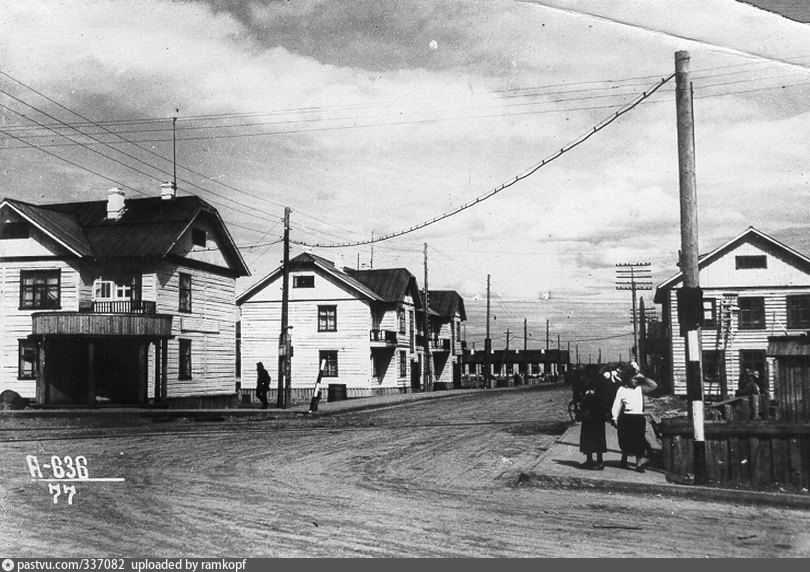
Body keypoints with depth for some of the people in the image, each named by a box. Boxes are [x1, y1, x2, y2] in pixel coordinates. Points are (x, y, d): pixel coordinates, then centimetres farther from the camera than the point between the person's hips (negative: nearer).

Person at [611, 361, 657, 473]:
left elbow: (654, 385, 5)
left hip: (639, 418, 2)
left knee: (639, 441, -5)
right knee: (626, 441, 5)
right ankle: (624, 460, 22)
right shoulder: (622, 390, 0)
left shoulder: (640, 389, 9)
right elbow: (617, 405, -1)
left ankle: (639, 462, -7)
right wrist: (615, 418, -6)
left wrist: (643, 377, 0)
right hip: (626, 418, -2)